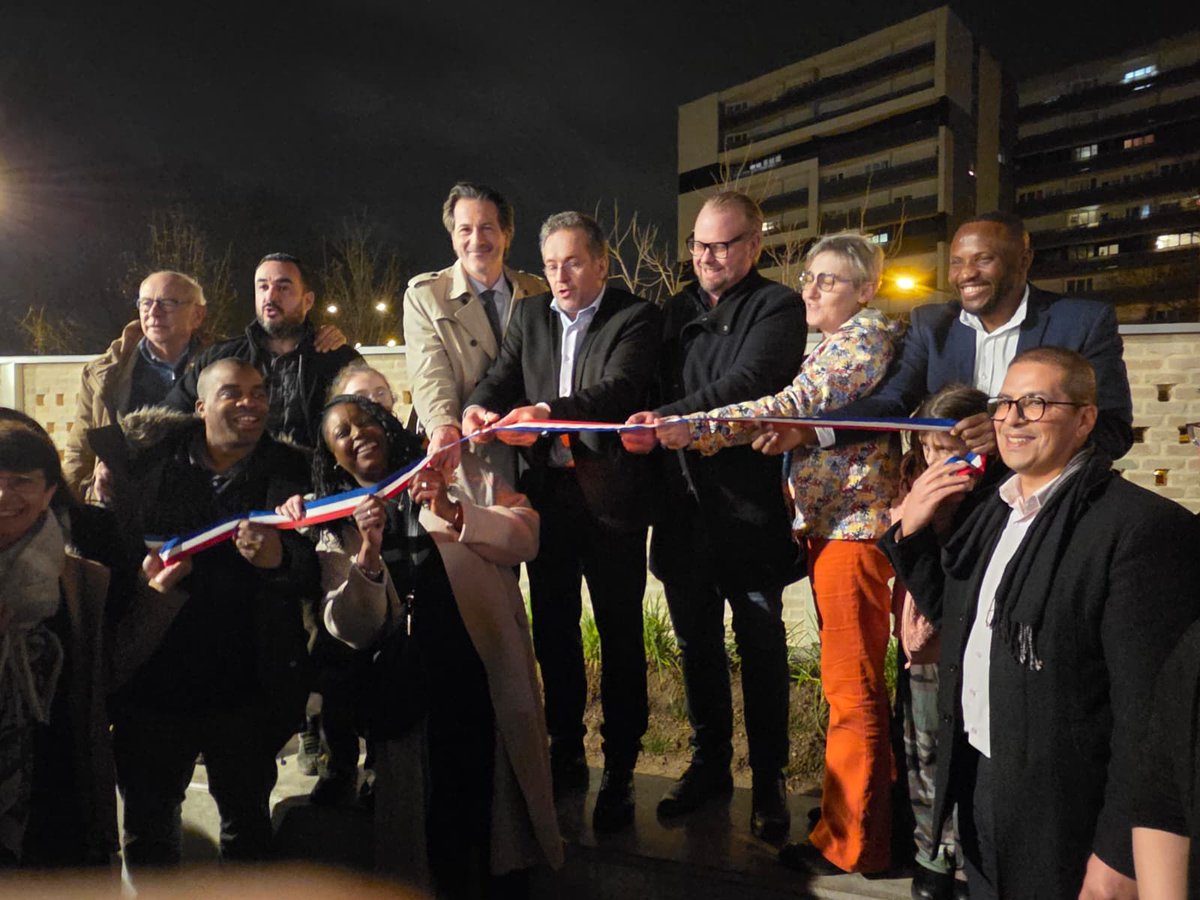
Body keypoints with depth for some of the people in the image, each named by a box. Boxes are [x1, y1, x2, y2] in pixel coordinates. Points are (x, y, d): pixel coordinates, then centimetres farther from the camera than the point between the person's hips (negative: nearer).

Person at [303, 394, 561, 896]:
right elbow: (353, 632, -1)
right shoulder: (337, 526, 10)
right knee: (434, 832, 5)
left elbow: (526, 535, -3)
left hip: (488, 675, -1)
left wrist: (457, 515, -18)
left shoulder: (456, 474, 7)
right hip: (409, 699, 1)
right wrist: (368, 551, -16)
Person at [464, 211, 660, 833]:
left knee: (620, 636, 4)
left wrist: (545, 412, -35)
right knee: (553, 631, 13)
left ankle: (618, 771, 18)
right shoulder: (529, 316, 12)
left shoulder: (635, 318, -4)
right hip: (547, 494, 5)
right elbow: (502, 379, 3)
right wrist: (478, 408, -21)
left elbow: (617, 389, -19)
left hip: (610, 495, -4)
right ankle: (566, 755, 30)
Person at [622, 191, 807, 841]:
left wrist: (667, 418, -29)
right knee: (696, 643, 14)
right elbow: (654, 389, 16)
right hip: (684, 506, 5)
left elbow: (748, 384, -19)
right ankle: (709, 765, 31)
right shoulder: (676, 310, 14)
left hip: (748, 504, -5)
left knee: (761, 648, 6)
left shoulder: (777, 307, -4)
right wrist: (640, 431, -2)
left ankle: (768, 781, 23)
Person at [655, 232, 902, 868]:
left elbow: (796, 406, -25)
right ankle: (874, 801, 34)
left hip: (853, 523, -10)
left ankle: (850, 842, 12)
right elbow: (803, 420, 14)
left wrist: (685, 429, -31)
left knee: (850, 685, -1)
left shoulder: (868, 335, -11)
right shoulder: (832, 345, 19)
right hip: (829, 521, 10)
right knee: (854, 679, 18)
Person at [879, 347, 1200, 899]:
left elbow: (1149, 707, -20)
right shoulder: (993, 511, 6)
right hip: (974, 786, 7)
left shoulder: (1143, 525, -19)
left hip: (1059, 814, -7)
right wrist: (911, 532, 0)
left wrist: (1120, 855, -19)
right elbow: (948, 609, 16)